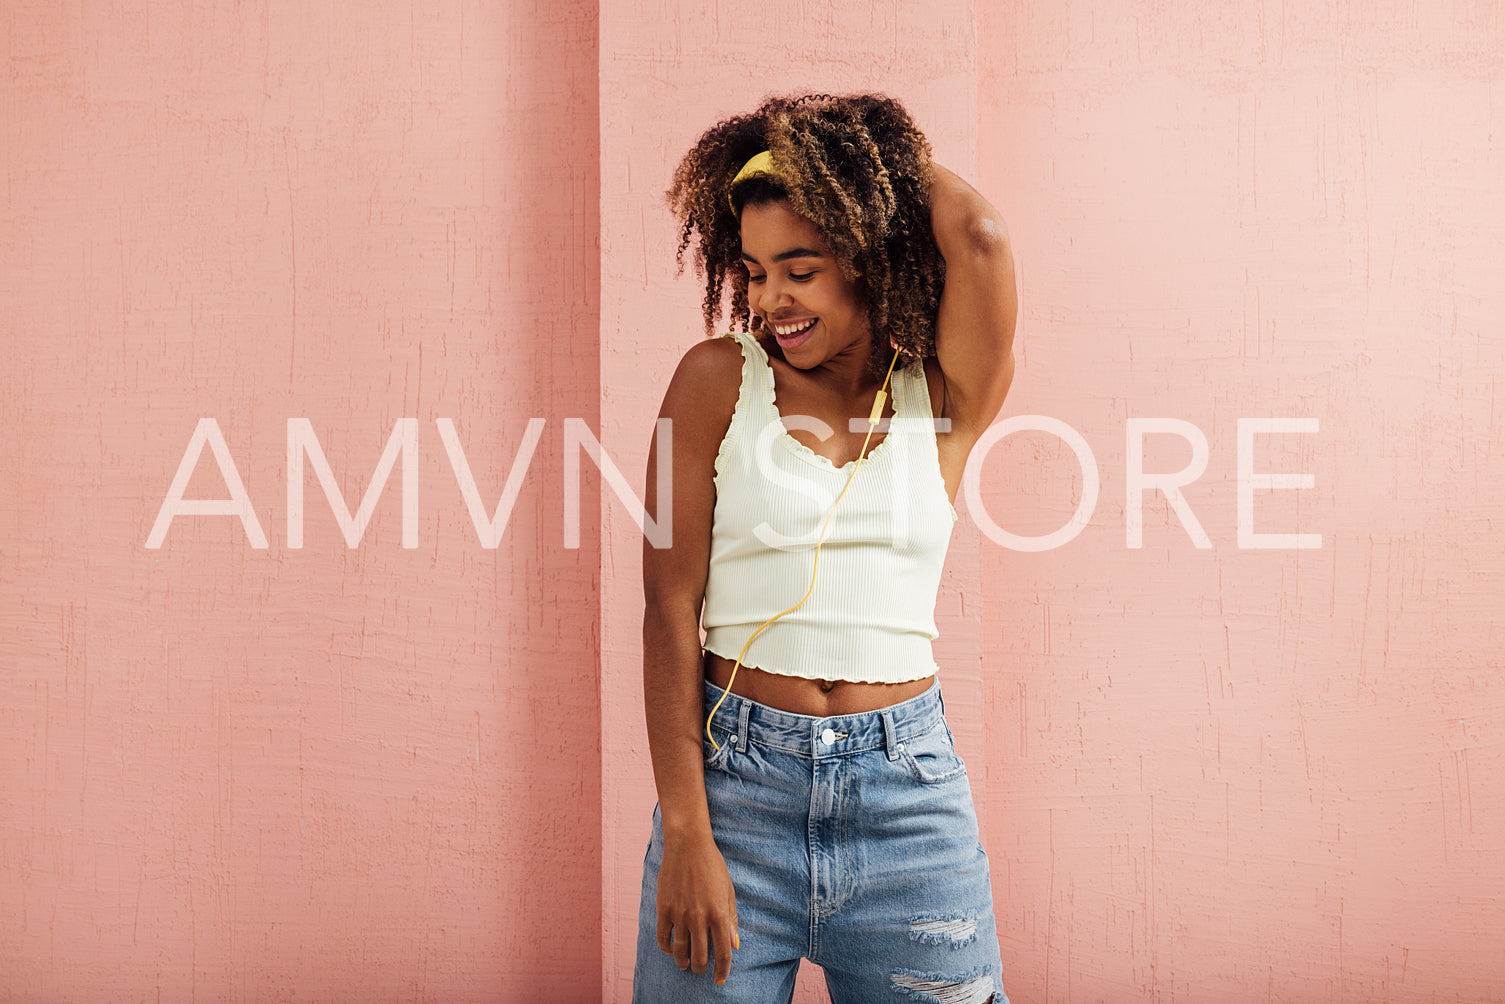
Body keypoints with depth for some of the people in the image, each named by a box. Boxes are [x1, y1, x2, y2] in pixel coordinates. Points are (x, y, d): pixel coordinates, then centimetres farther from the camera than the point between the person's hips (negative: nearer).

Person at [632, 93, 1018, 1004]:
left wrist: (892, 155, 4)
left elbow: (980, 238, -16)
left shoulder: (944, 400, 2)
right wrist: (685, 835, -10)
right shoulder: (718, 380, 0)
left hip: (908, 791, 1)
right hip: (735, 775, -1)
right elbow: (671, 609, -4)